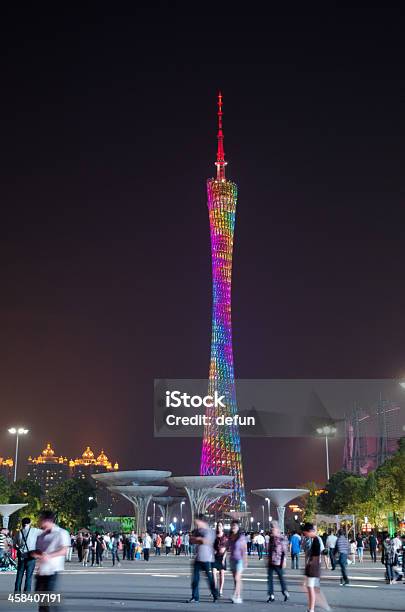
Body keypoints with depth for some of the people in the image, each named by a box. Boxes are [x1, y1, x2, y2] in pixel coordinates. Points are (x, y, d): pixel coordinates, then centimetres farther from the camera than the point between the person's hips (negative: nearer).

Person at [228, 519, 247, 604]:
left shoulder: (241, 537, -8)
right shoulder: (230, 537, 10)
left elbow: (245, 549, -8)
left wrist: (245, 561, -12)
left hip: (239, 559, -6)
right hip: (232, 559, 6)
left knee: (237, 578, -13)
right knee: (236, 579, 8)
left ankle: (235, 596, -17)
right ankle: (239, 597, 12)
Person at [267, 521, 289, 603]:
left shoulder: (282, 538, -9)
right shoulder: (271, 538, 11)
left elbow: (285, 551, -9)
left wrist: (284, 561, -13)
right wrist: (268, 559, 17)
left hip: (278, 562, -6)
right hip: (270, 561, 6)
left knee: (281, 577, 4)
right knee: (269, 577, 4)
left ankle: (285, 592, 19)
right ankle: (271, 595, 9)